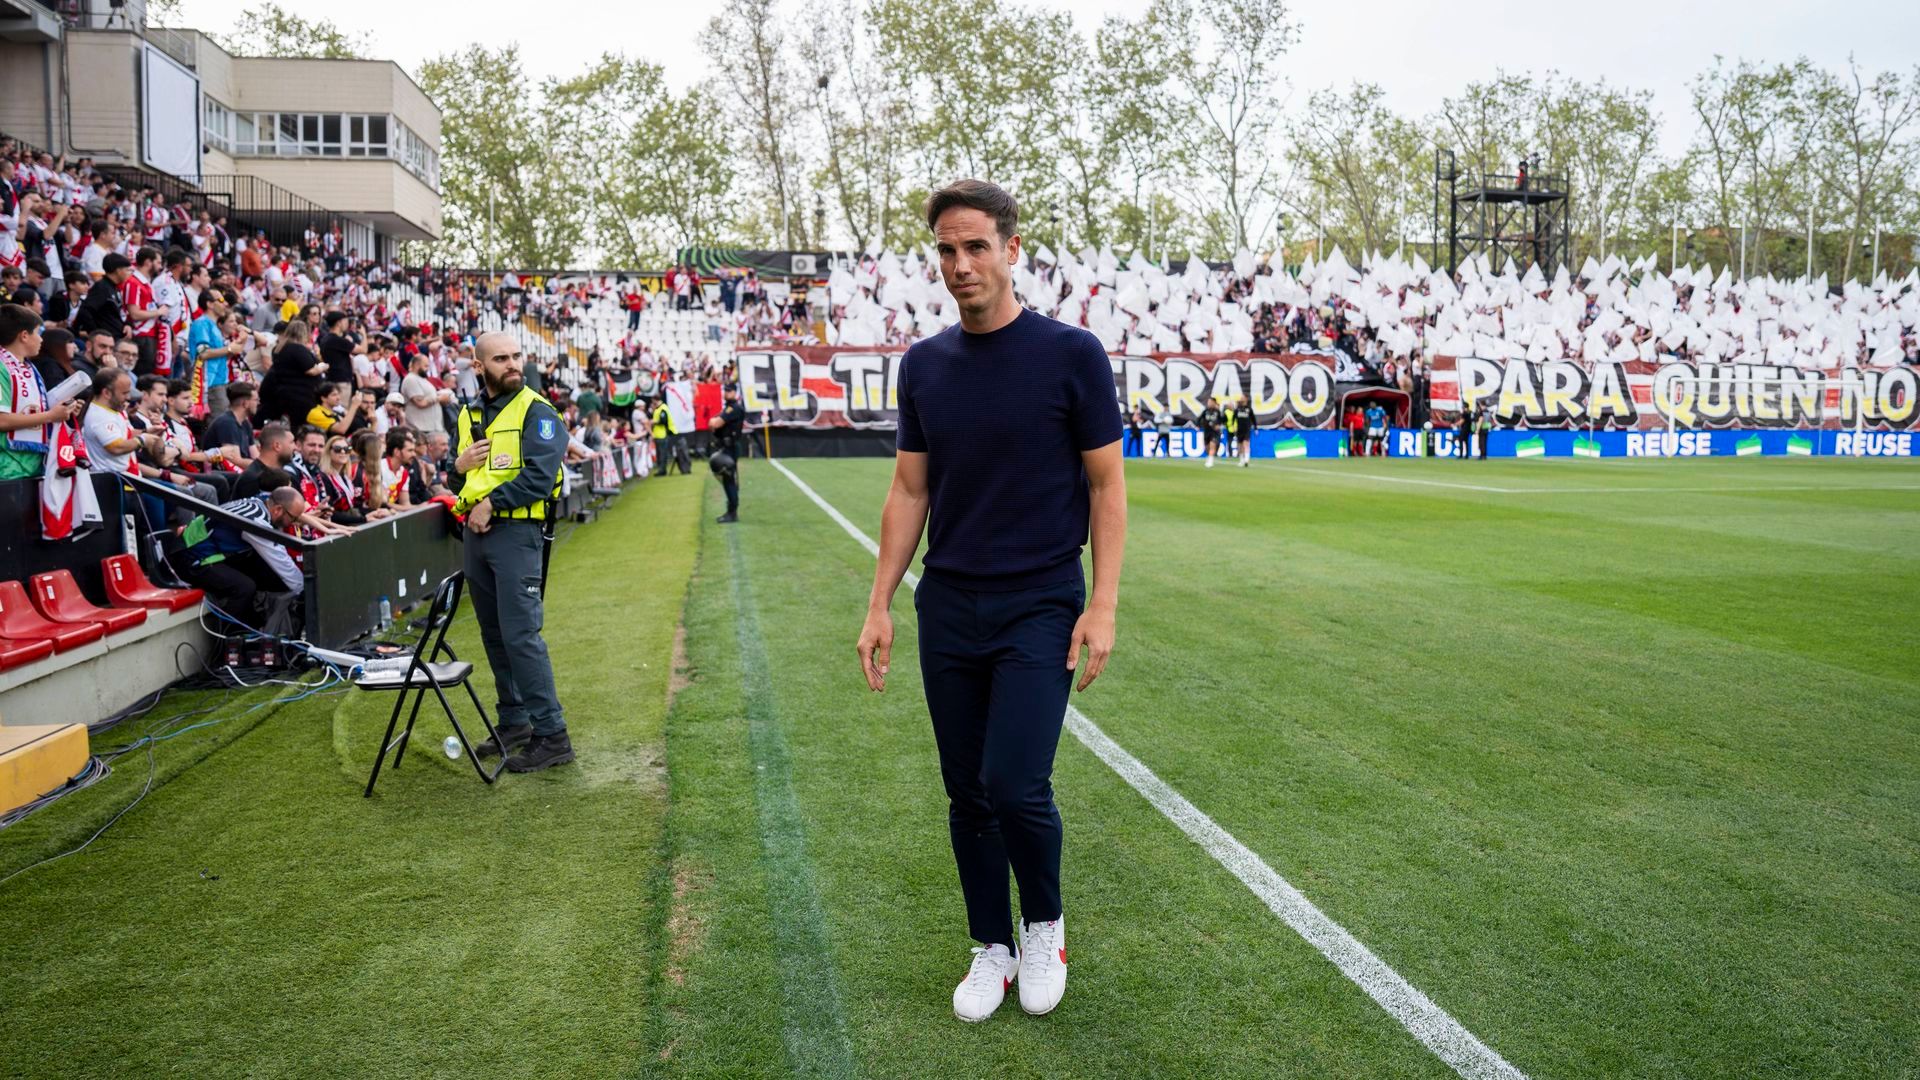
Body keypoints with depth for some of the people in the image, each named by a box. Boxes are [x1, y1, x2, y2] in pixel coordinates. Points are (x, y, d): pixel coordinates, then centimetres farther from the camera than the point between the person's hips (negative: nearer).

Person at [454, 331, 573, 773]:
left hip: (516, 532, -7)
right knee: (494, 633, 13)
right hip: (475, 531, 8)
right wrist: (459, 464, 2)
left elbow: (540, 477, -18)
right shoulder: (469, 415, 16)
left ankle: (552, 735, -7)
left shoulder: (536, 412, -7)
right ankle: (514, 722, 25)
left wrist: (491, 503, -15)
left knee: (521, 634, -12)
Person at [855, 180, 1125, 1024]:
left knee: (1015, 785, -11)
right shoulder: (923, 365, 5)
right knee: (968, 794, 9)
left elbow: (1106, 483, -5)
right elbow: (910, 490, 9)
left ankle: (1045, 926, 17)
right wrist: (879, 604, 4)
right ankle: (992, 949, 27)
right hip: (948, 610, 4)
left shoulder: (1071, 354, -7)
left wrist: (1103, 604, -12)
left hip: (1040, 607, -4)